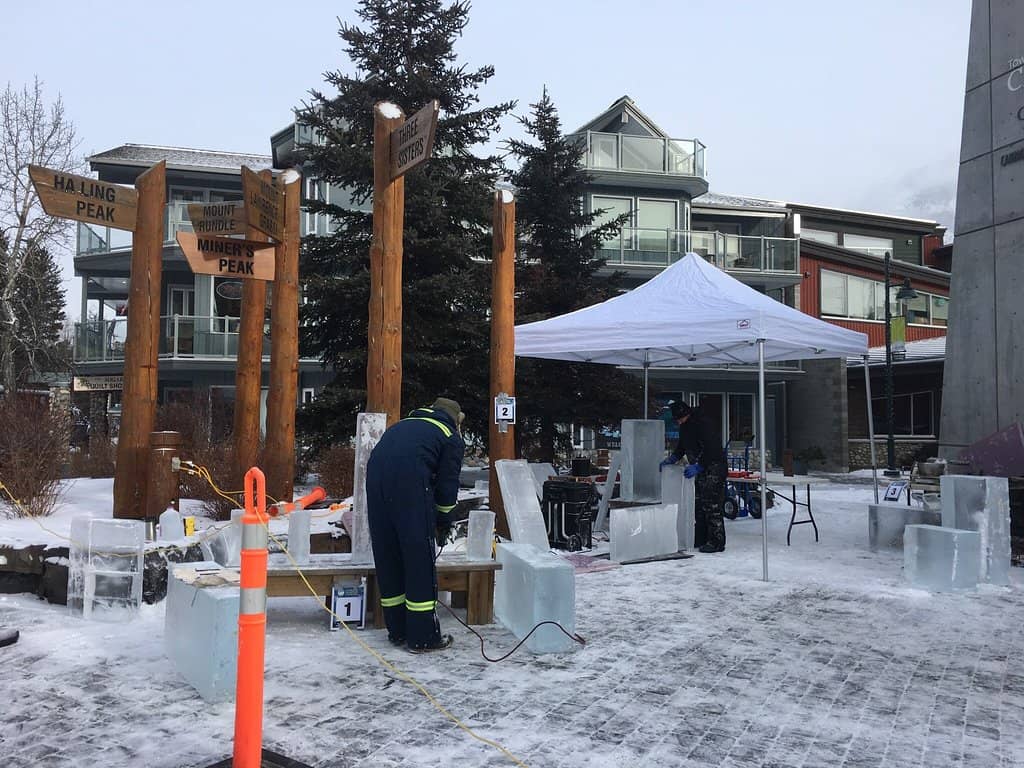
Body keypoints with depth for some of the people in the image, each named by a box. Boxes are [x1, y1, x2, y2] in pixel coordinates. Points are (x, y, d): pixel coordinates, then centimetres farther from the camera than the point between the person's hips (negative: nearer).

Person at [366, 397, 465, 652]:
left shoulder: (405, 424, 34)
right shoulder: (452, 438, 19)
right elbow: (448, 483, 12)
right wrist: (443, 519, 28)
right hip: (410, 480, -6)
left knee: (387, 557, 13)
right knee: (420, 560, 2)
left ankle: (397, 631, 22)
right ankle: (423, 637, 5)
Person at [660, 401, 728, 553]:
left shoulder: (704, 423, -20)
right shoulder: (685, 426, 9)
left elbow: (711, 450, -26)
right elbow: (681, 447, 22)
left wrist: (697, 466, -28)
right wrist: (672, 459, 7)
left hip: (713, 468, -10)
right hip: (700, 470, 10)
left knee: (712, 506, -10)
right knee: (698, 505, 11)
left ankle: (716, 542, -6)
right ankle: (700, 539, 19)